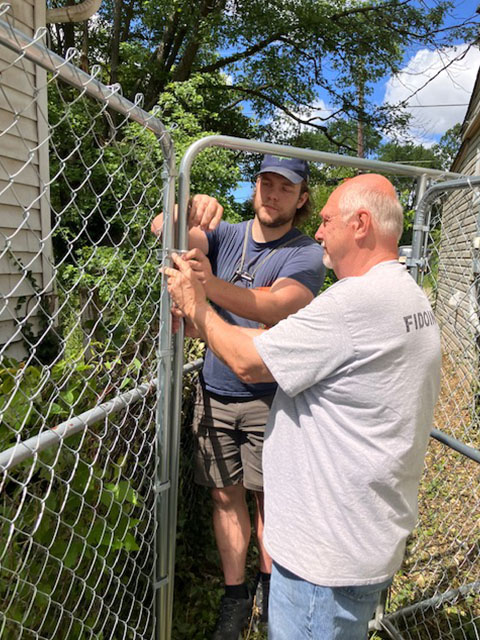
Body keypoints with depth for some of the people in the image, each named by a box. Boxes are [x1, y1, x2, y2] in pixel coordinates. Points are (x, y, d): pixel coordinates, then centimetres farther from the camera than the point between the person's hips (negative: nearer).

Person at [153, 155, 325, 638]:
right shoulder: (225, 235, 4)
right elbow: (162, 230, -13)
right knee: (225, 495, 12)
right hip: (214, 393, 3)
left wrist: (212, 285, -44)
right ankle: (234, 596, 33)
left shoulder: (306, 254, -8)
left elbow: (278, 305, -29)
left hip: (269, 398, -2)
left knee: (270, 495, 13)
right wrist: (189, 210, -35)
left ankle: (269, 582, 39)